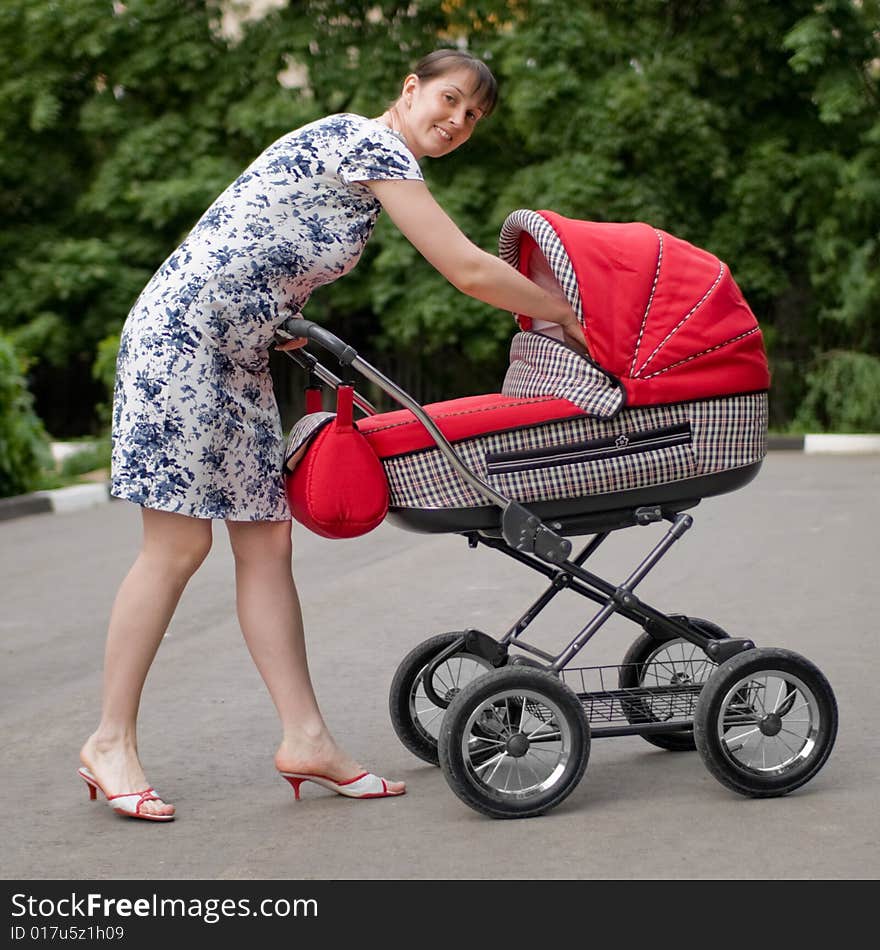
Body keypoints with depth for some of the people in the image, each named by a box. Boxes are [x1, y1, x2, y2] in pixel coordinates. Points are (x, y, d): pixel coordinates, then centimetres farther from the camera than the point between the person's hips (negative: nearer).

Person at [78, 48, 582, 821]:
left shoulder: (362, 153, 18)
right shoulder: (370, 142, -12)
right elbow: (469, 270, -16)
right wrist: (566, 315, -5)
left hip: (238, 351, 10)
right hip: (181, 332, -10)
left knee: (266, 538, 4)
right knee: (180, 543, -8)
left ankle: (306, 739, 5)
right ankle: (111, 742, 2)